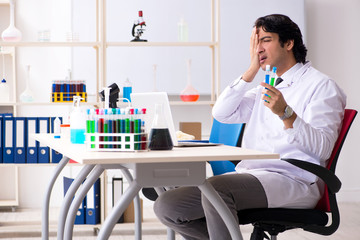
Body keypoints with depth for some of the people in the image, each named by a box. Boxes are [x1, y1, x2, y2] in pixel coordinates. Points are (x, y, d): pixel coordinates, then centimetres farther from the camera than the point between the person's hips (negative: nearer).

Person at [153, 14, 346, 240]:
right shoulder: (267, 87, 26)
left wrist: (286, 114, -27)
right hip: (248, 176, 8)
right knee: (166, 206, -8)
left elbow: (322, 148, -13)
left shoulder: (322, 85, 1)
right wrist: (252, 71, 12)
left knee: (215, 189, -36)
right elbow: (221, 113, 15)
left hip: (292, 181, -8)